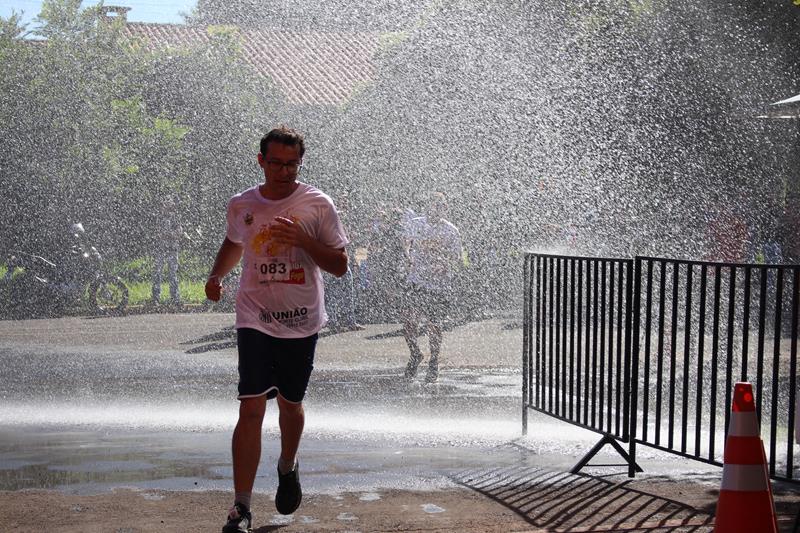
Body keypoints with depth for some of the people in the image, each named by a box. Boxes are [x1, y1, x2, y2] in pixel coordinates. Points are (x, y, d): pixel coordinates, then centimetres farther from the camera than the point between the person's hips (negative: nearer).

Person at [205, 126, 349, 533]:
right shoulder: (241, 206, 2)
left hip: (301, 323, 0)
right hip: (255, 320, 0)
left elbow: (340, 266, -4)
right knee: (251, 409, -11)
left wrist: (304, 240, -19)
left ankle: (288, 466, 47)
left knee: (290, 404, 15)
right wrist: (216, 275, 5)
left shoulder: (318, 205, -5)